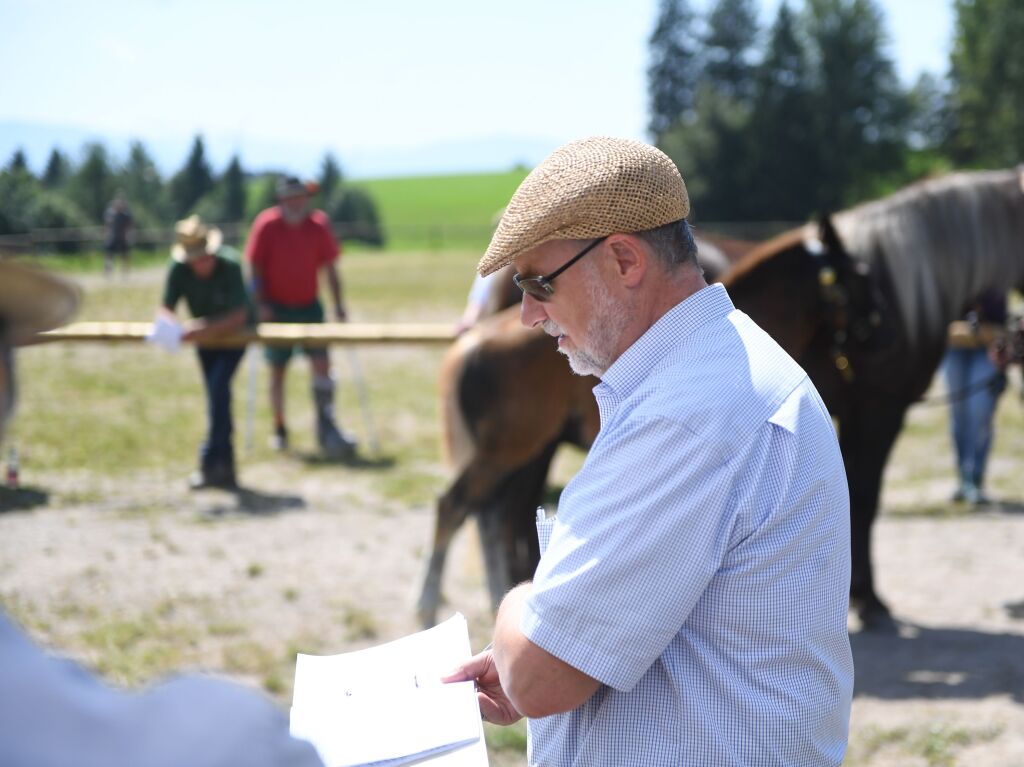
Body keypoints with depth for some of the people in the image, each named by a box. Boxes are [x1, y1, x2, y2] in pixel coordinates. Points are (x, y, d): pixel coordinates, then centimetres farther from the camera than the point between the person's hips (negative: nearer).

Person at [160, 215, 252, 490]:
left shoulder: (230, 268, -29)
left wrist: (208, 329, -46)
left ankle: (210, 463, -23)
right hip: (205, 338, 5)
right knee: (217, 397, 8)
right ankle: (226, 469, 15)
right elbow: (165, 309, -15)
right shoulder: (179, 270, -17)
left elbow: (240, 316, -33)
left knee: (218, 389, -23)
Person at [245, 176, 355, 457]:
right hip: (277, 308, -2)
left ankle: (326, 427, -4)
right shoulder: (267, 225, -8)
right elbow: (255, 268, -4)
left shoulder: (318, 225, -2)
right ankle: (279, 431, 19)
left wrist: (338, 305, 0)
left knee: (322, 362, -9)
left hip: (309, 307, 2)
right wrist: (260, 304, -12)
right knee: (277, 370, 5)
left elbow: (329, 268, 3)